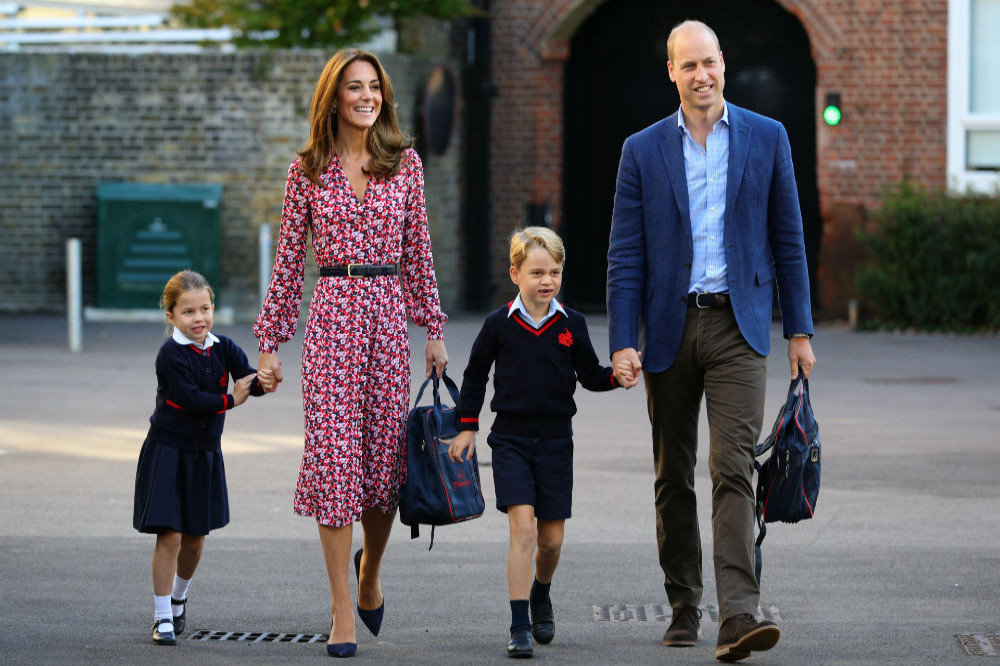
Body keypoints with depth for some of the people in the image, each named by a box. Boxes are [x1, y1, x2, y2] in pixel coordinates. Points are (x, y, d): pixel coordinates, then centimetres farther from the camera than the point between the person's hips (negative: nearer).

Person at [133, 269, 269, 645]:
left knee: (196, 538, 12)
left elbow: (246, 379, -13)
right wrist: (229, 400, -18)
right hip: (167, 452, -5)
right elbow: (188, 397, -23)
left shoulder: (223, 349, 0)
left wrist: (262, 382, -35)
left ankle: (178, 599, 37)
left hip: (205, 455, 5)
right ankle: (162, 617, 0)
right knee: (170, 536, -9)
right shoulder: (171, 353, -14)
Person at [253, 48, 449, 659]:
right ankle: (343, 610, -2)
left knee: (386, 453, 4)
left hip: (389, 312, 2)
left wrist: (435, 328, 8)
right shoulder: (308, 170, 3)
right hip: (331, 315, -2)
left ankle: (371, 568, 33)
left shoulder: (405, 163, 7)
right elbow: (289, 259, 6)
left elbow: (418, 249, 11)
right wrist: (270, 340, 4)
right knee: (334, 453, -6)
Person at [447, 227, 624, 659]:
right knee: (523, 529, -15)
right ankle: (519, 628, -12)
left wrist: (618, 374, -10)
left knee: (551, 538, 6)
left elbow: (590, 376, 10)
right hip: (511, 440, -2)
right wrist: (467, 427, 8)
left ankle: (540, 596, 38)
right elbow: (475, 375, 9)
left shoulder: (571, 325, 1)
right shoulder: (500, 324, -3)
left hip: (555, 441, 2)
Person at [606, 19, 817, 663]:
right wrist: (623, 340, -6)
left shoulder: (767, 138, 4)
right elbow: (625, 254, 2)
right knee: (673, 477, 9)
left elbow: (788, 239, 7)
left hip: (738, 326, -2)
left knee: (734, 469, -14)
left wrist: (800, 330, 5)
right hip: (670, 327, 2)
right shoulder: (643, 150, 5)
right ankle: (684, 608, 22)